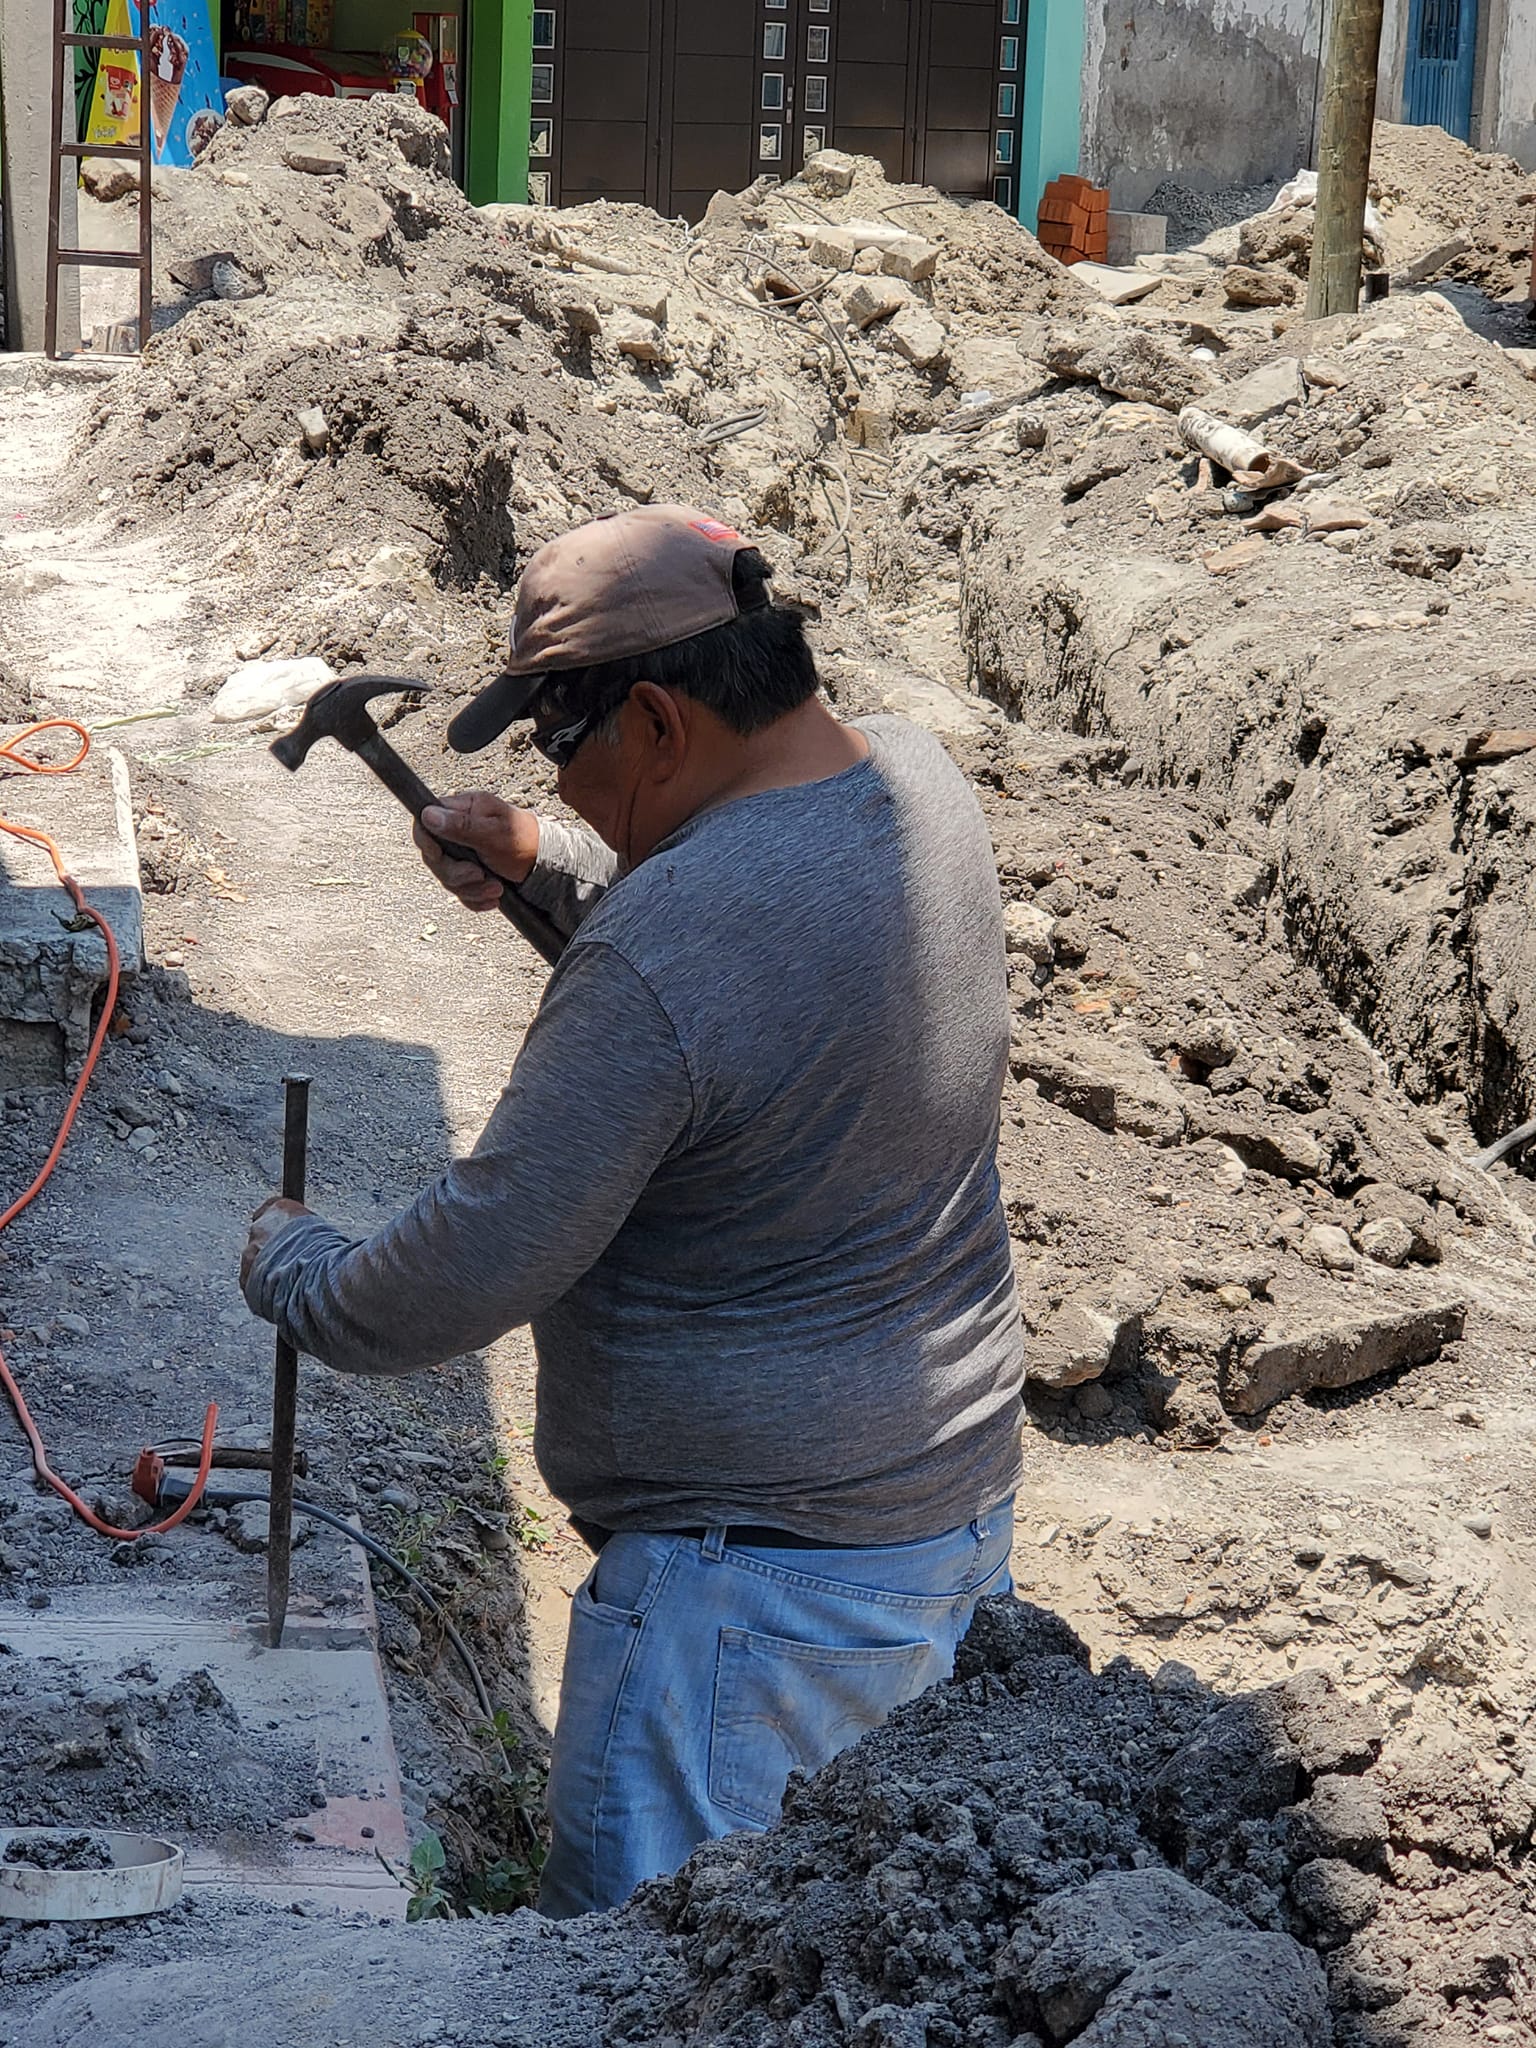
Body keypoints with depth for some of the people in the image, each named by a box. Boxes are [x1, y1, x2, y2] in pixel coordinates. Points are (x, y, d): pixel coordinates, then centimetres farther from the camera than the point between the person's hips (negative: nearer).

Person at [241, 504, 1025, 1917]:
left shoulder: (655, 961, -28)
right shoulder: (918, 782, -1)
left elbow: (475, 1272, -20)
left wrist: (289, 1266, -1)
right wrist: (550, 865, 10)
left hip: (763, 1575, -9)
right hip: (964, 1496, 10)